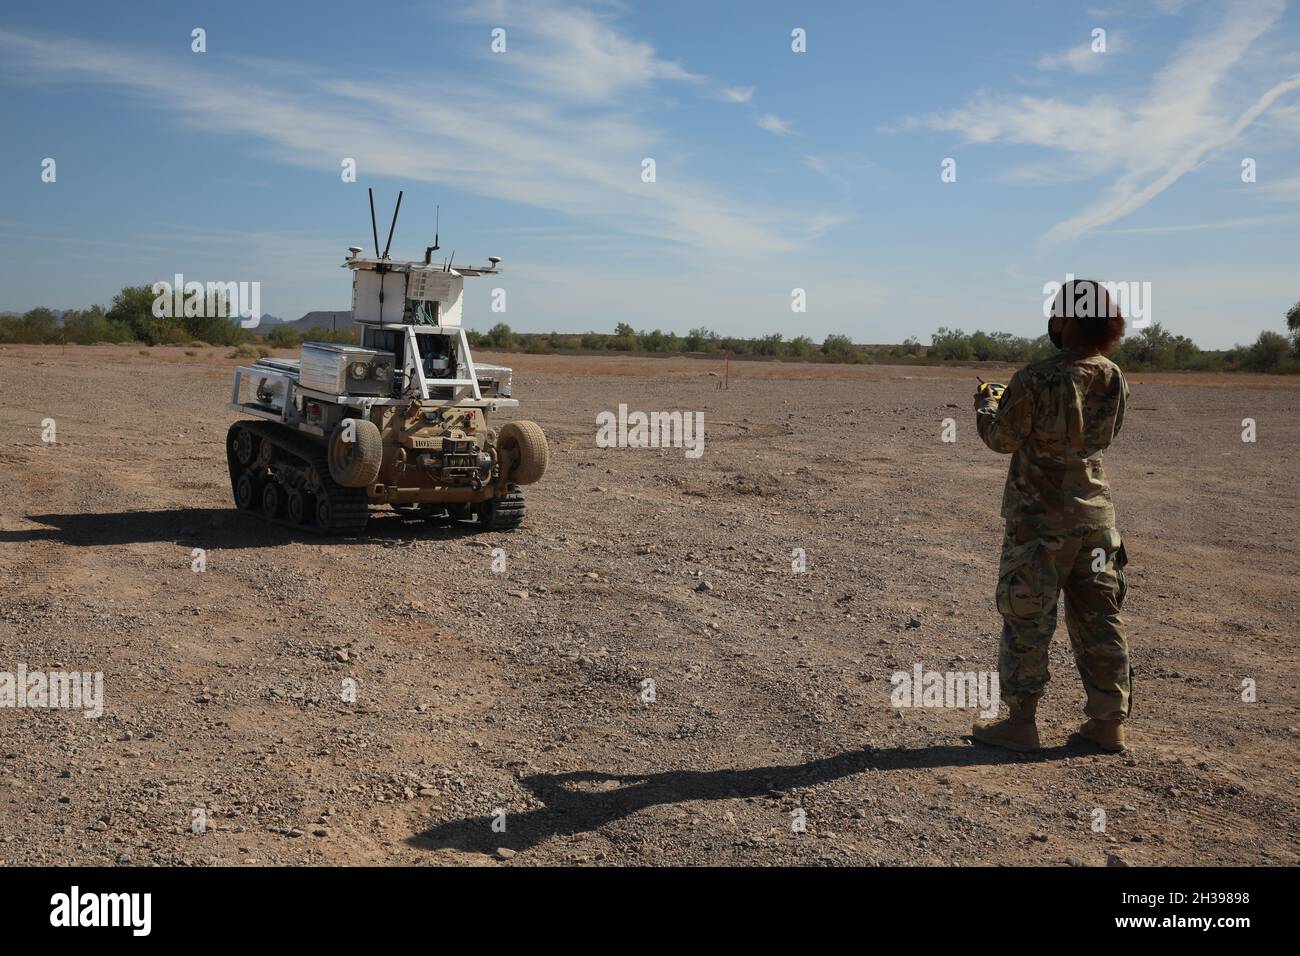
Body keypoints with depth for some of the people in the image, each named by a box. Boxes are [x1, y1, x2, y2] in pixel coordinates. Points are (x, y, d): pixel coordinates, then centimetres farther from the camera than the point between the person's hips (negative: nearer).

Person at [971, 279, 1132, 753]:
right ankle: (1109, 722, 20)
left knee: (1027, 620, 5)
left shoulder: (1036, 380, -20)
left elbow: (1001, 438, -10)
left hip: (1039, 518, -6)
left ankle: (1020, 721, 13)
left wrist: (986, 403, 11)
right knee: (1099, 619, 13)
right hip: (1096, 514, 6)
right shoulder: (1115, 380, 0)